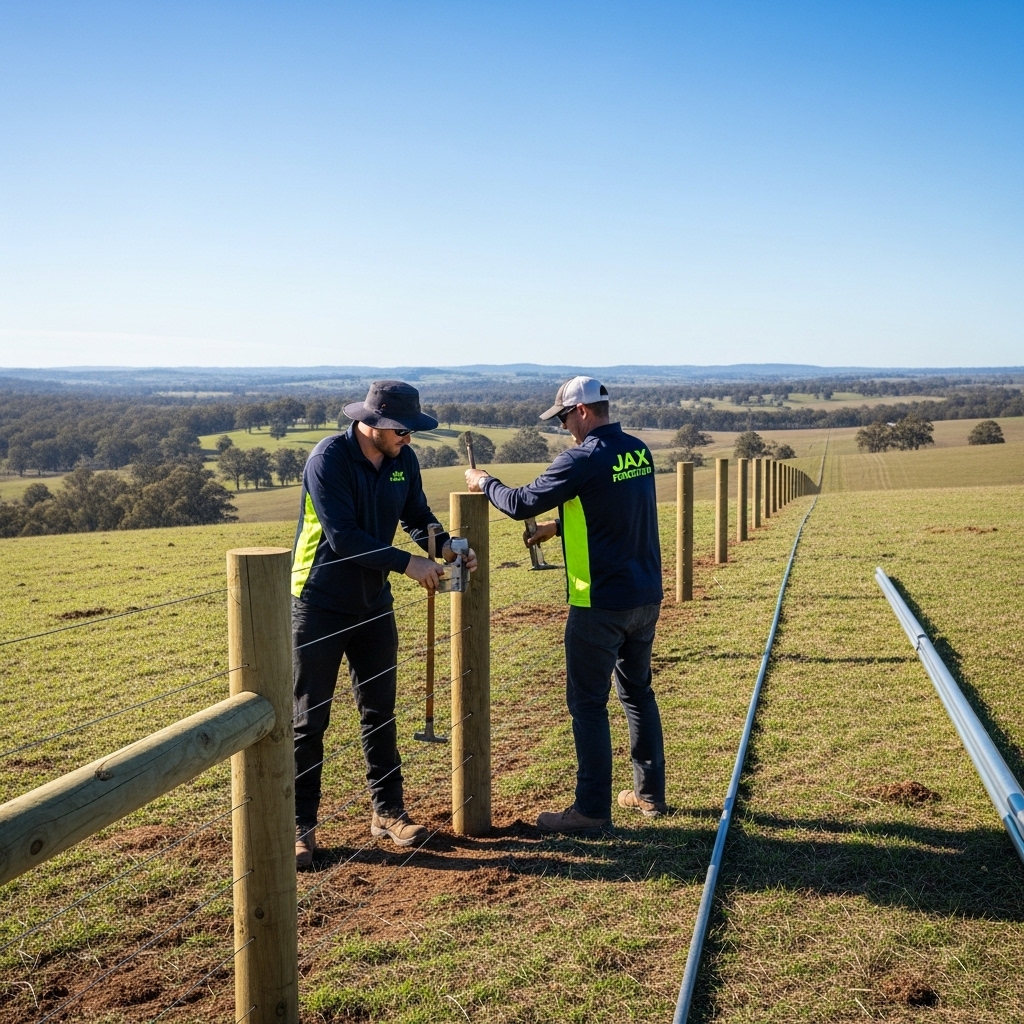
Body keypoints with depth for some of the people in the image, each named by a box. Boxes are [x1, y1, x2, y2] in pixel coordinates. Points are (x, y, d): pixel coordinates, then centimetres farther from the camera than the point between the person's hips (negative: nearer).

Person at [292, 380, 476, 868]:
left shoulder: (403, 461, -2)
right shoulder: (328, 458, -21)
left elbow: (417, 517, 10)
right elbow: (343, 538, -26)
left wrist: (446, 546, -10)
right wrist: (408, 563, -26)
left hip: (373, 605, 6)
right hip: (320, 606, -6)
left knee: (380, 712, 13)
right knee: (308, 719, 1)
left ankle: (388, 810, 26)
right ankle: (300, 827, 10)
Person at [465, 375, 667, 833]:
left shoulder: (583, 460, -17)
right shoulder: (638, 451, 6)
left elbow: (521, 504, -13)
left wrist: (484, 482, 4)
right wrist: (557, 527, 22)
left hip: (600, 603, -8)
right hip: (646, 597, 8)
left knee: (588, 702, 2)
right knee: (638, 692, 19)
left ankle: (592, 808, 8)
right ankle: (650, 793, 28)